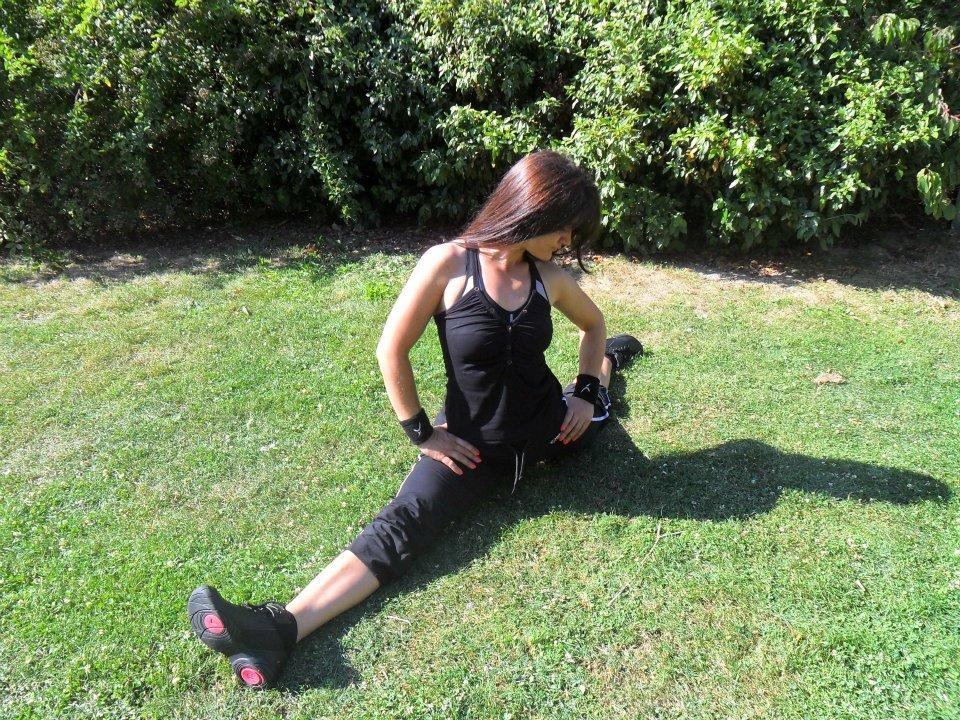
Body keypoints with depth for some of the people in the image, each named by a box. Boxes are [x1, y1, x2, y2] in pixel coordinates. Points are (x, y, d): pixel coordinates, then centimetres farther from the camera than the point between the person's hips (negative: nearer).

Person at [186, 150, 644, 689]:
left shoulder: (549, 276, -9)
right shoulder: (449, 264, -22)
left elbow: (593, 321, 13)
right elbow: (392, 352, -18)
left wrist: (585, 392, 4)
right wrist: (422, 433, -13)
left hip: (550, 425, 5)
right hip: (475, 445, -4)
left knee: (592, 412, 37)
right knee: (401, 525, -22)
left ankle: (609, 360, 70)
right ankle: (281, 627, -32)